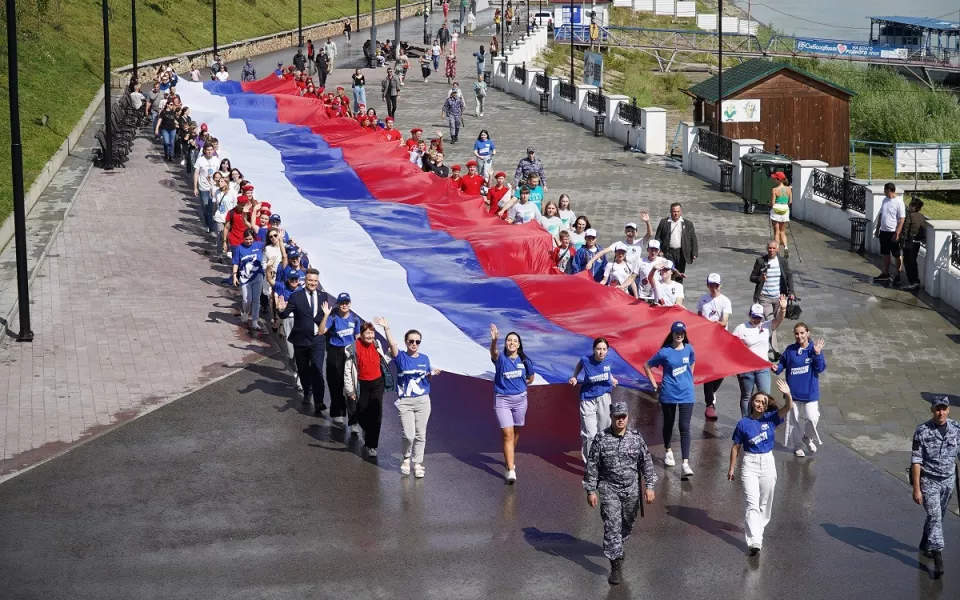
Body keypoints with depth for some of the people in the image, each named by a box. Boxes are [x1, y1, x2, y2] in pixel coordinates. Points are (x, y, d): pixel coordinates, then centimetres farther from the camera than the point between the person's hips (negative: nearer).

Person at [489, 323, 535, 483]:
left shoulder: (525, 361, -2)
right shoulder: (501, 358, -11)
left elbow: (530, 378, 16)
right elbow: (493, 352, -36)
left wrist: (518, 384, 4)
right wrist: (494, 340, -56)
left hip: (520, 399, 3)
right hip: (502, 400, -3)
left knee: (515, 433, 18)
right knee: (507, 435, -11)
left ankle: (509, 459, 44)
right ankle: (511, 470, -15)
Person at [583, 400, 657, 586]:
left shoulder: (636, 437, -3)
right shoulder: (601, 439, -10)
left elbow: (647, 462, 2)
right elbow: (592, 466, -5)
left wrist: (649, 486, -2)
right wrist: (591, 490, -5)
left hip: (631, 489, 3)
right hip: (609, 488, -3)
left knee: (628, 523, 16)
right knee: (612, 525, -10)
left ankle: (616, 546, 44)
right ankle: (616, 565, -8)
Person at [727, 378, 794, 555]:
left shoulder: (771, 418, -3)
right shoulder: (743, 423, -6)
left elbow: (788, 408, -20)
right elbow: (736, 447, 3)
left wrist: (788, 394, -40)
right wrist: (732, 468, 6)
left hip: (768, 463, 3)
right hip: (750, 464, -2)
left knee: (765, 502, 14)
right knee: (753, 503, -11)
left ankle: (758, 529, 36)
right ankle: (755, 542, -19)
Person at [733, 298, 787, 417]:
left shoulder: (766, 326, 2)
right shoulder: (741, 328, -6)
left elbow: (778, 320, -13)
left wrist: (782, 309, -34)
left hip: (763, 368, 2)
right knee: (746, 397, 10)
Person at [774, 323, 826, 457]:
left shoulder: (814, 349, -7)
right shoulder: (790, 350, -1)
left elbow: (821, 368, -12)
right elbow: (782, 364, 5)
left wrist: (817, 353, -23)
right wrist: (776, 368, -16)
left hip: (810, 392, -2)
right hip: (793, 392, 2)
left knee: (812, 418, -12)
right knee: (795, 420, 11)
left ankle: (808, 438, 19)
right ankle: (797, 446, 29)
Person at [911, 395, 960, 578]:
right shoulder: (922, 431, -16)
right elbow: (916, 461, -15)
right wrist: (916, 489, -17)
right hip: (929, 481, -4)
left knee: (939, 516, 18)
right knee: (934, 516, -12)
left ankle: (925, 545, 40)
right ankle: (938, 559, -12)